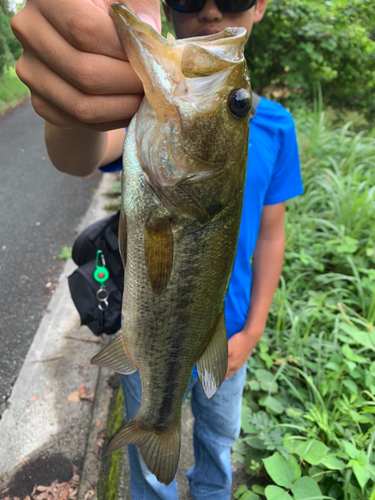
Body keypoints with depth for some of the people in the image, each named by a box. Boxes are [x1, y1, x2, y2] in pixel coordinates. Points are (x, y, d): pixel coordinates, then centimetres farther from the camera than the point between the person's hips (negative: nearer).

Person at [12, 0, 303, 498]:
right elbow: (80, 158, -38)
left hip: (227, 338, 3)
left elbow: (270, 233, -1)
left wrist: (252, 331, -4)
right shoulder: (144, 101, -16)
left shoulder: (273, 123, -7)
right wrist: (76, 111, -61)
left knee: (219, 440, 30)